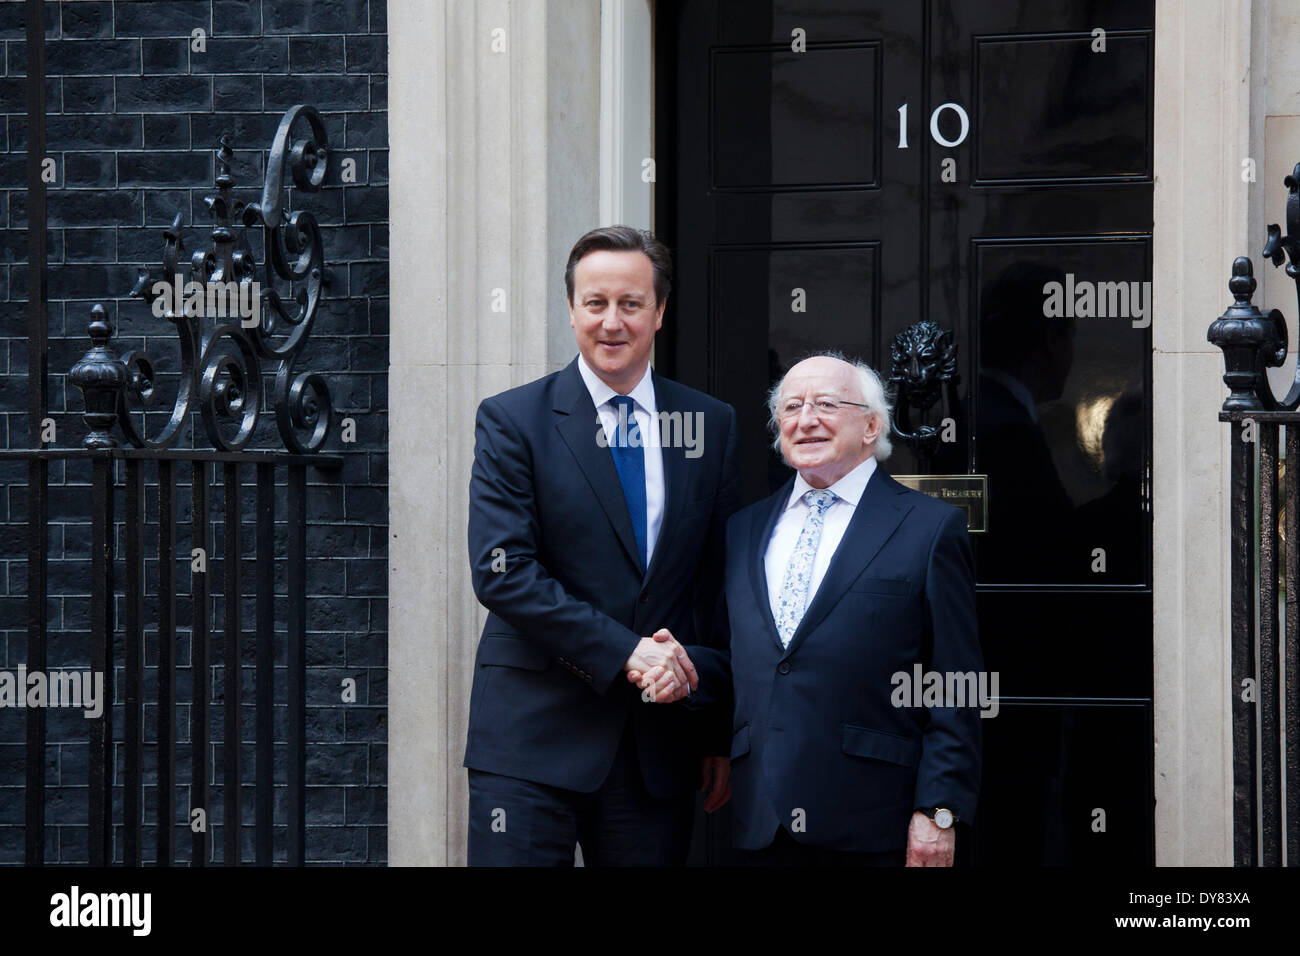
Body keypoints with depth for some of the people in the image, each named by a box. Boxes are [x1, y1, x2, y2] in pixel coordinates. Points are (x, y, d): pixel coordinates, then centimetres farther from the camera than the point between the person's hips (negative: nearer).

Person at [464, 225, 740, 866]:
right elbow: (502, 571, -10)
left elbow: (724, 585, 13)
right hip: (532, 738, -3)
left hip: (659, 751, 3)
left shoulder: (711, 425, 11)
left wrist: (720, 733, 10)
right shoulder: (511, 421, 0)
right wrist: (625, 652, -16)